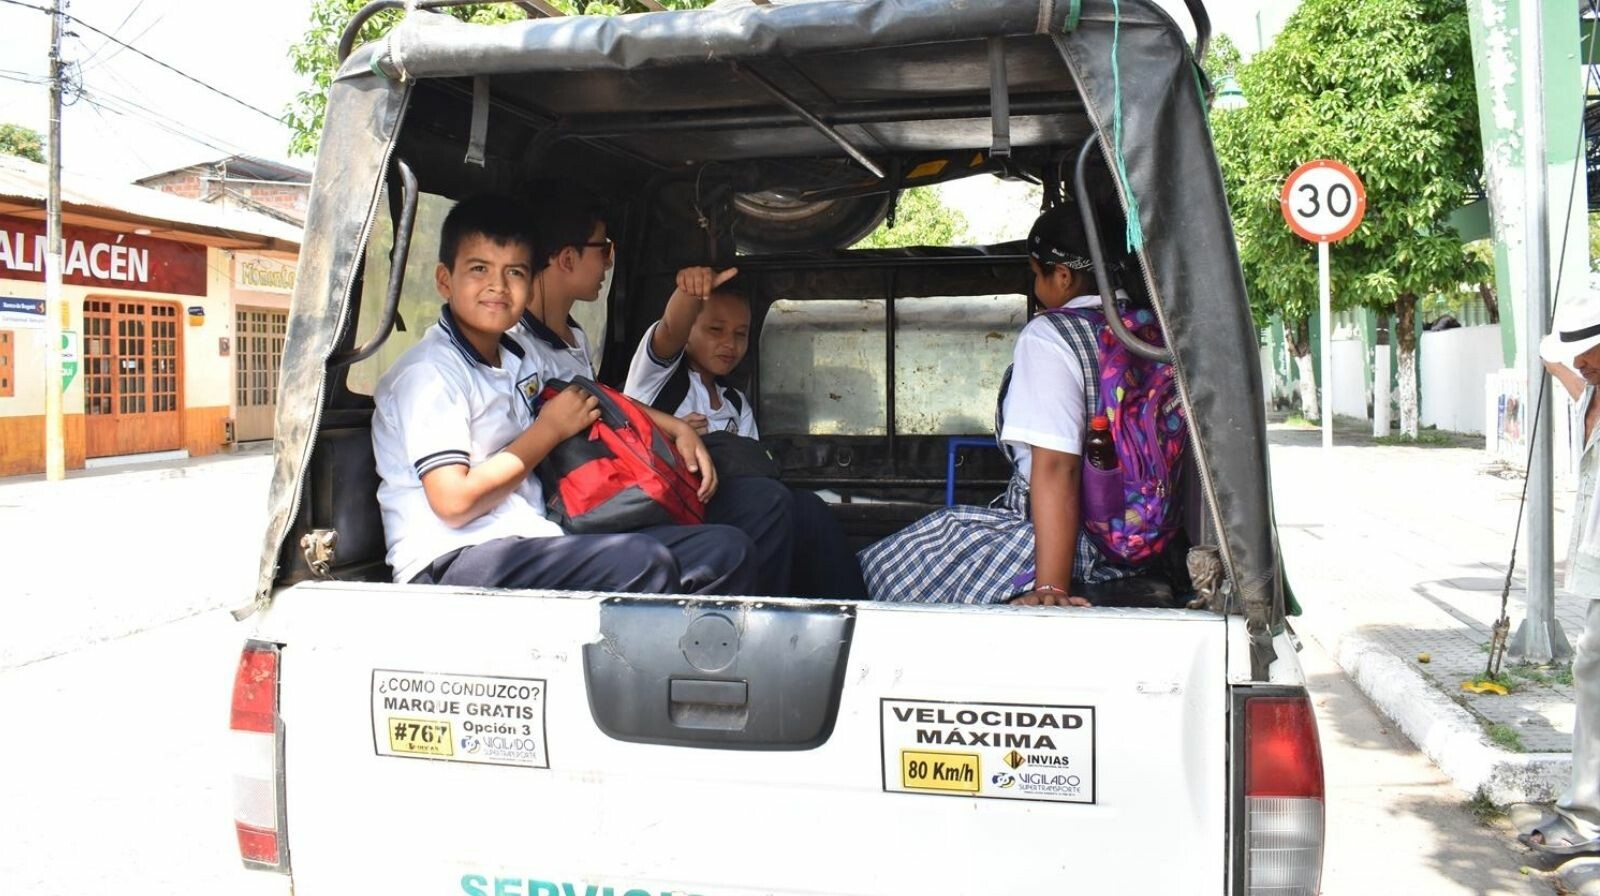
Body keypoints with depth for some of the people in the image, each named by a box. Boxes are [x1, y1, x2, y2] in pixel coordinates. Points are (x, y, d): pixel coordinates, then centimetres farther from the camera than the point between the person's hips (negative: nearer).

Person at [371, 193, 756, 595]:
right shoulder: (430, 371, -6)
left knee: (727, 548, -8)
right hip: (449, 563, -8)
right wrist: (550, 429, -5)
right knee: (645, 564, -33)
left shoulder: (516, 361, 19)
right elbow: (453, 502, -16)